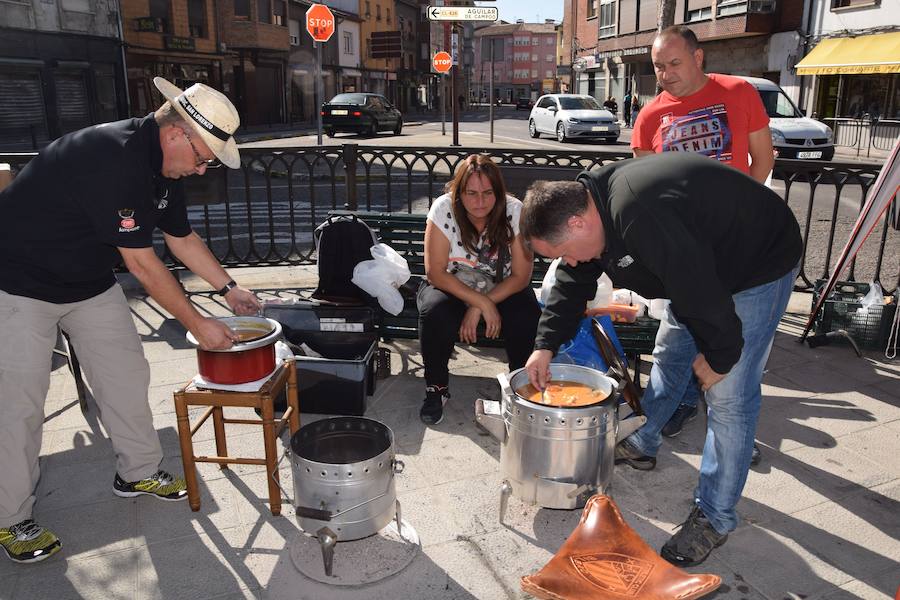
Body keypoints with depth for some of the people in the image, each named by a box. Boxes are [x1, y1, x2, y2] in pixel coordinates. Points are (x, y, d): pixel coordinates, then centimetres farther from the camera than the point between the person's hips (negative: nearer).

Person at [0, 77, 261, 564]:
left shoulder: (164, 164, -2)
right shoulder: (114, 159, -32)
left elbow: (183, 238, 9)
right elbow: (141, 263, -29)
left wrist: (229, 289, 5)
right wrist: (196, 324, -22)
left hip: (90, 282, 9)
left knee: (126, 376, 8)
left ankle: (137, 473, 25)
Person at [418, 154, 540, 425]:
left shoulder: (515, 212, -16)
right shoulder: (444, 209, -17)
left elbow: (520, 276, -13)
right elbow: (435, 272, -18)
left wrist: (478, 308, -22)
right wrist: (482, 303, -27)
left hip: (503, 290, 1)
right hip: (450, 288, 0)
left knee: (527, 317, -29)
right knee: (436, 314, -32)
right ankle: (436, 388, -8)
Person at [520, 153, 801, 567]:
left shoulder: (641, 218, -39)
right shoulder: (589, 200, -8)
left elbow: (700, 290, -33)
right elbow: (573, 283, 2)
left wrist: (719, 355, -18)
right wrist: (545, 344, -3)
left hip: (759, 264, -9)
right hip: (707, 261, 9)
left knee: (728, 395, -8)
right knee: (671, 357, 19)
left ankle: (714, 517, 5)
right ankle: (641, 443, 40)